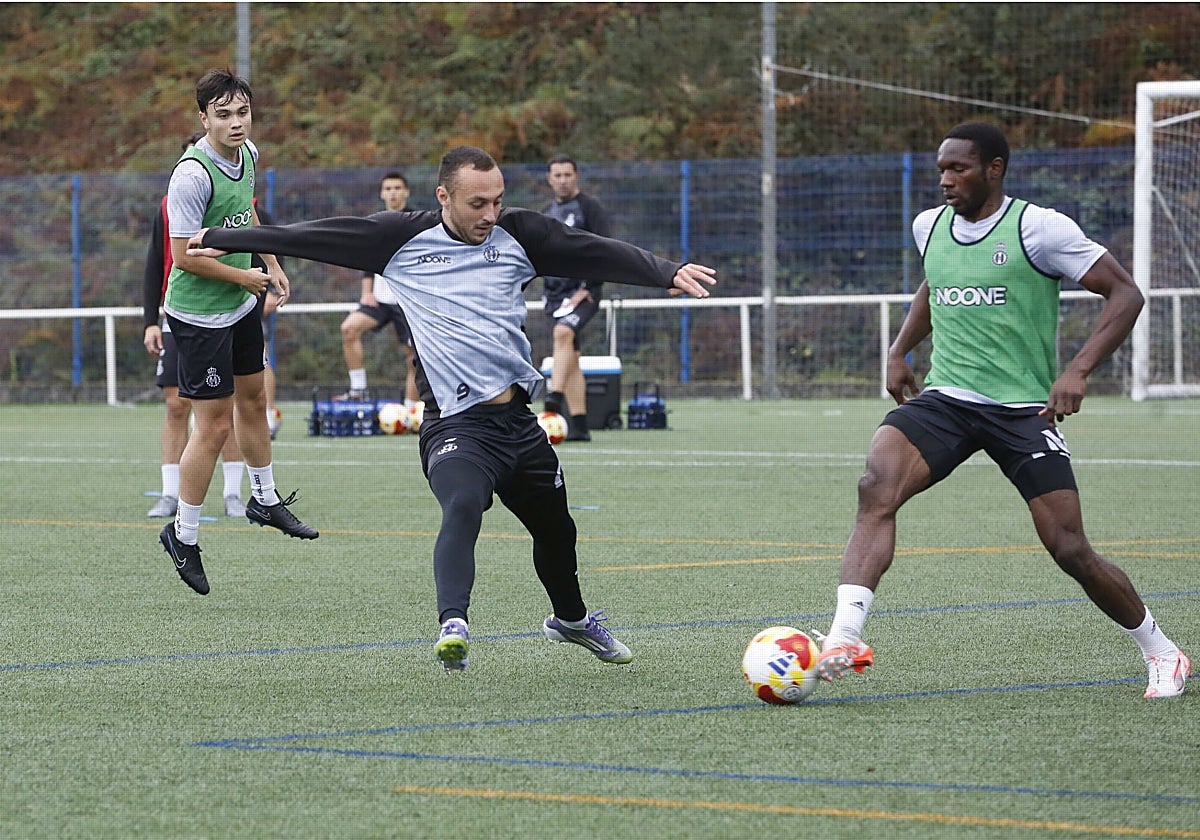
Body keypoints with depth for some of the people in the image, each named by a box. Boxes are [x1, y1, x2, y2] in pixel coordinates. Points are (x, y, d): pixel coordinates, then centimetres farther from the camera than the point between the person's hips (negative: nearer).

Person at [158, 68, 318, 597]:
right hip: (199, 314, -8)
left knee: (252, 400, 22)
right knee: (214, 425, -5)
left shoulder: (246, 154, 0)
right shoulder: (192, 174, -26)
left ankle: (265, 500, 41)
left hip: (240, 306, 8)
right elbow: (184, 255, -24)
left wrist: (272, 264, 15)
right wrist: (244, 276, -14)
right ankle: (183, 536, 8)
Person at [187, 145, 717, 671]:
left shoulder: (518, 235, 7)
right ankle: (453, 625, -44)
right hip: (455, 425, -4)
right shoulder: (401, 239, 0)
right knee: (463, 505, -33)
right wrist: (223, 240, 6)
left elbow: (599, 253, 2)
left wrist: (667, 272, -11)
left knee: (555, 526, 19)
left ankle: (572, 619, 47)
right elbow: (311, 237, 4)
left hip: (519, 420, 5)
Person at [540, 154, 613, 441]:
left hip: (582, 291, -7)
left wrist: (588, 288, -16)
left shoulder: (590, 207, -4)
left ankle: (555, 396, -45)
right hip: (554, 294, 7)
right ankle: (579, 426, 5)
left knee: (563, 332, -32)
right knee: (570, 359, 5)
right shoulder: (547, 212, 17)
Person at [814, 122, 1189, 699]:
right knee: (876, 488, -25)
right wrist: (900, 351, 21)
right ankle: (843, 639, -33)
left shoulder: (1038, 228, -8)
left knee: (1070, 550, -7)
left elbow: (1124, 294, -8)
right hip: (944, 399, 4)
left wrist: (1077, 371, -19)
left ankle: (1161, 654, 16)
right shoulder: (929, 228, 10)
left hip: (1024, 409, -4)